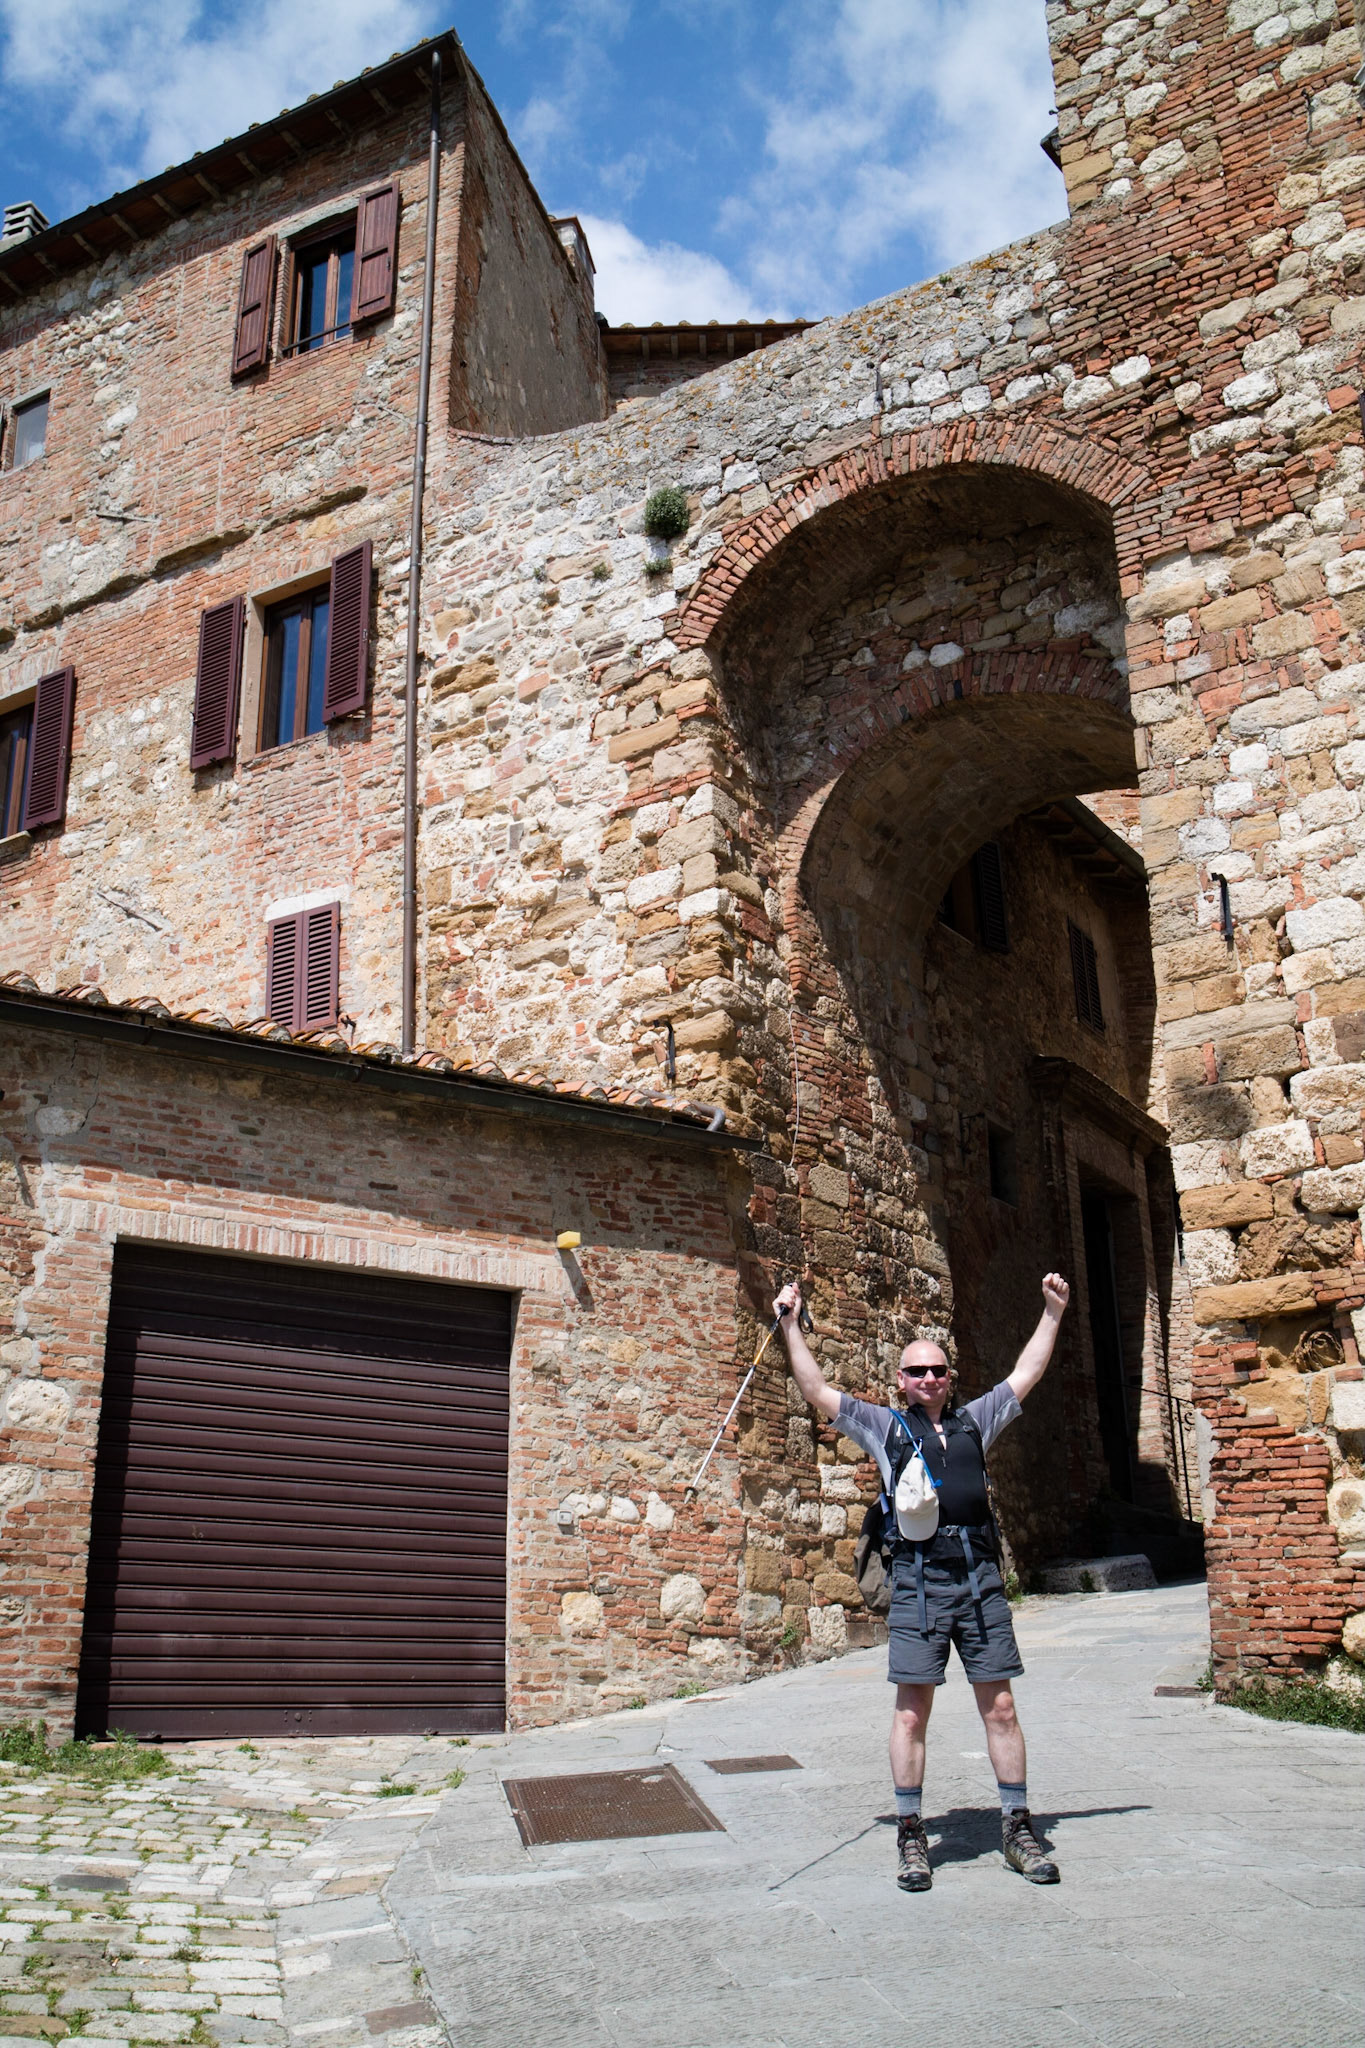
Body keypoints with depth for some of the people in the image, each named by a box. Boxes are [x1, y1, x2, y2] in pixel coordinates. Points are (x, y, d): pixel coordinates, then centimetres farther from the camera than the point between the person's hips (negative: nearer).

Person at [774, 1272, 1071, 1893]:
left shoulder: (975, 1420, 18)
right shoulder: (885, 1426, 12)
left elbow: (1025, 1374, 23)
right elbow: (817, 1391, 9)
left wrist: (1052, 1313, 23)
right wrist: (790, 1327, 7)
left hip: (979, 1578, 2)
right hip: (919, 1578, -2)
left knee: (1000, 1706, 4)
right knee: (912, 1711, -1)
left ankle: (1017, 1830, 14)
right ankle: (910, 1837, 9)